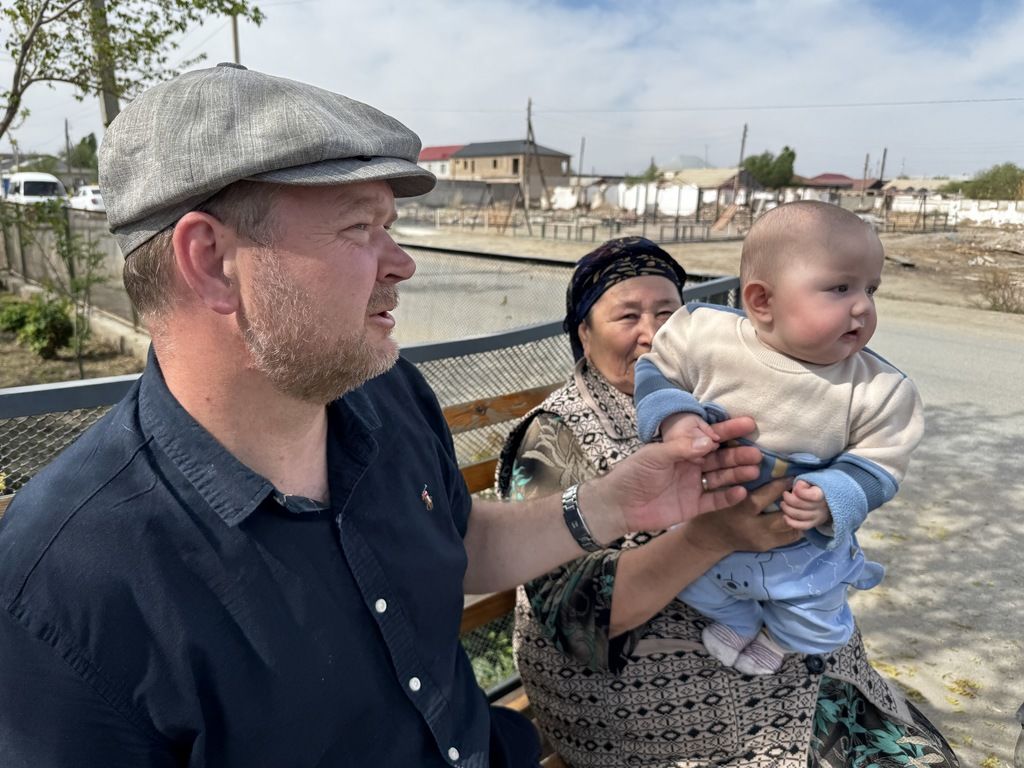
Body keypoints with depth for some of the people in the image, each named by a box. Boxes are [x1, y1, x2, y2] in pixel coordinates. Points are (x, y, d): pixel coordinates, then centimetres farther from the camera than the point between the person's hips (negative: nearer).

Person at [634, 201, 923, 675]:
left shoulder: (879, 391, -21)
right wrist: (672, 419, -31)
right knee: (689, 583, 20)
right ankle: (738, 619, 54)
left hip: (803, 550, 1)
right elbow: (655, 372, -11)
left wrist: (832, 500, -32)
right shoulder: (707, 336, -24)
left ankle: (779, 637, 57)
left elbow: (877, 466, -13)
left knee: (816, 628, 19)